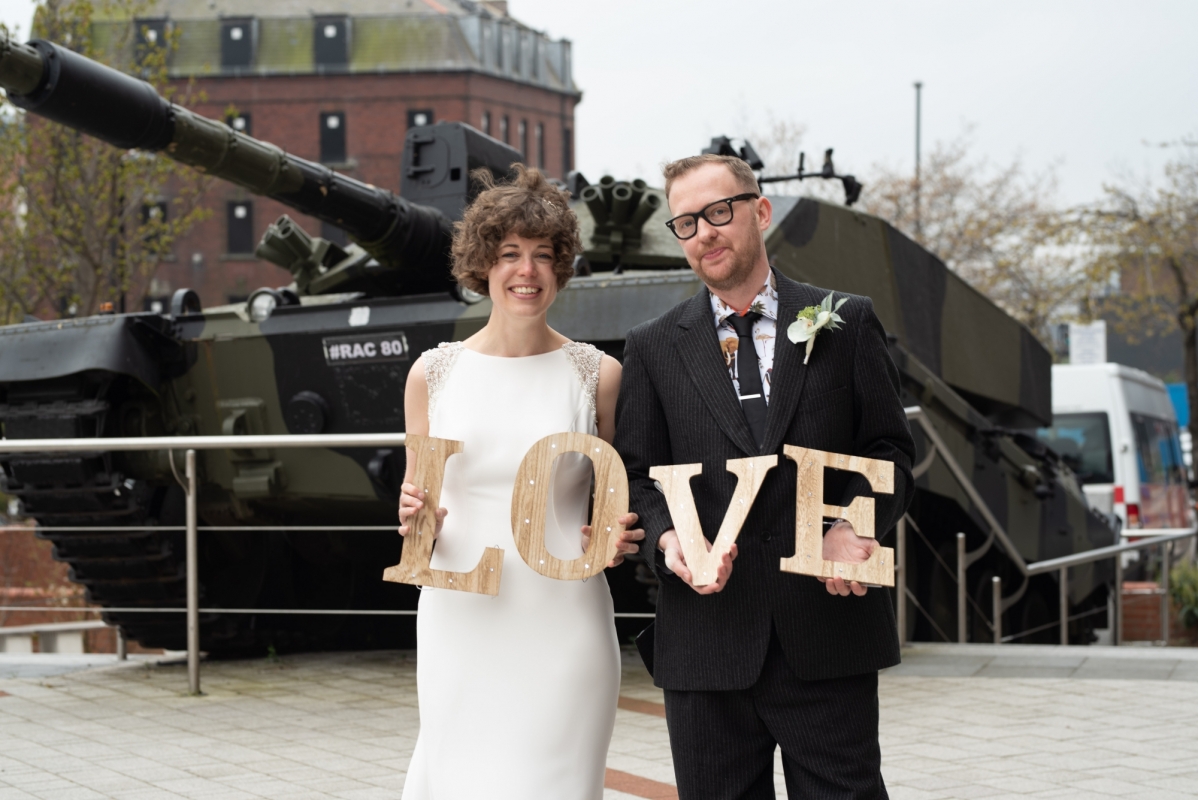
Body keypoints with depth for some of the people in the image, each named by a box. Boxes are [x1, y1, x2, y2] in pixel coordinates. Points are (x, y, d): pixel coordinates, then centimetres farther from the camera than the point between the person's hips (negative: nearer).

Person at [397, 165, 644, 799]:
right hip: (461, 621, 1)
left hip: (564, 620, -1)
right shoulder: (434, 373, 6)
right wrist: (415, 520, -6)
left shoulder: (598, 374, 3)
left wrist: (617, 540, -8)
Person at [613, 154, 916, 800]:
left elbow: (888, 449, 6)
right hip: (706, 644, 1)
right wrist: (666, 539, -14)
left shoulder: (846, 323, 7)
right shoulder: (653, 348, 9)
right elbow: (635, 475, 7)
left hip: (829, 636, -1)